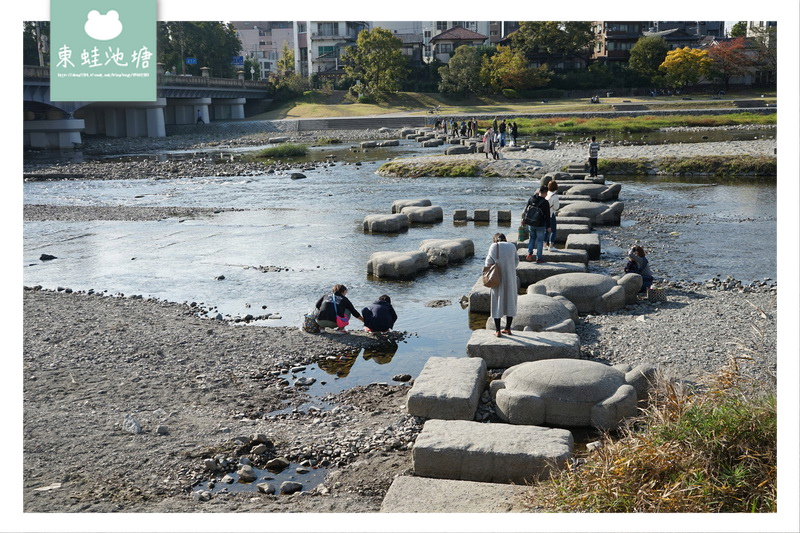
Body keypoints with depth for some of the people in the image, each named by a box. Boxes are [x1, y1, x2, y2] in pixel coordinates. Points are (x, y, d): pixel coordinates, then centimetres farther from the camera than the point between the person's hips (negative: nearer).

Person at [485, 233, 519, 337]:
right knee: (510, 302, 14)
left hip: (498, 279, -2)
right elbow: (516, 261, 5)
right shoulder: (512, 246, 2)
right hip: (510, 278, 2)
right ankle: (508, 328, 19)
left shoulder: (494, 246, -6)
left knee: (497, 302, 6)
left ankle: (497, 330, 6)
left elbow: (488, 262, -6)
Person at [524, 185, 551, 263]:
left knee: (532, 238, 24)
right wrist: (548, 226, -2)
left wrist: (523, 219, 19)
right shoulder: (545, 202, -16)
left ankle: (529, 253, 11)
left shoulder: (531, 199, -4)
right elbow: (547, 216, -11)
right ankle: (538, 258, 11)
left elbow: (526, 209, 5)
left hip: (531, 224, 4)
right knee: (540, 241, 8)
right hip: (540, 225, -4)